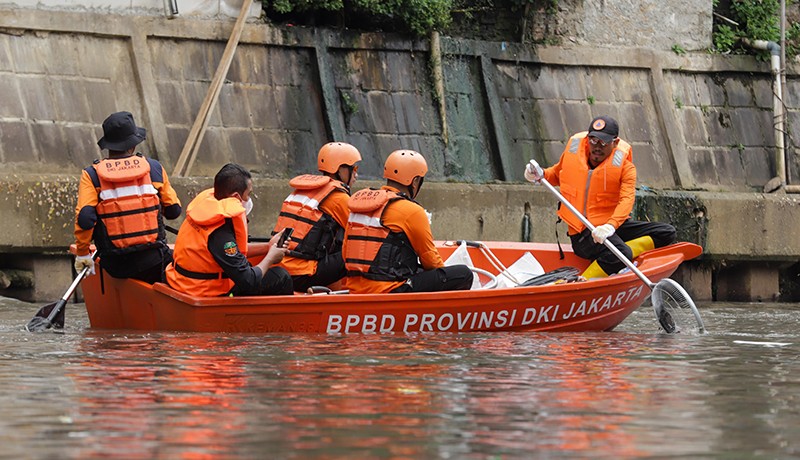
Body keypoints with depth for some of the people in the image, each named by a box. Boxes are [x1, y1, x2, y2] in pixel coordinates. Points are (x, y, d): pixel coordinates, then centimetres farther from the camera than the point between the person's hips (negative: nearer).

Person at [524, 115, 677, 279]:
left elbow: (627, 199, -21)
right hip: (583, 231, -3)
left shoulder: (625, 166, -4)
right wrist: (541, 175, -2)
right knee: (621, 255, -34)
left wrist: (610, 226, -41)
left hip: (614, 225, 4)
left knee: (667, 232, -13)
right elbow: (558, 174, 22)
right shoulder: (573, 150, 1)